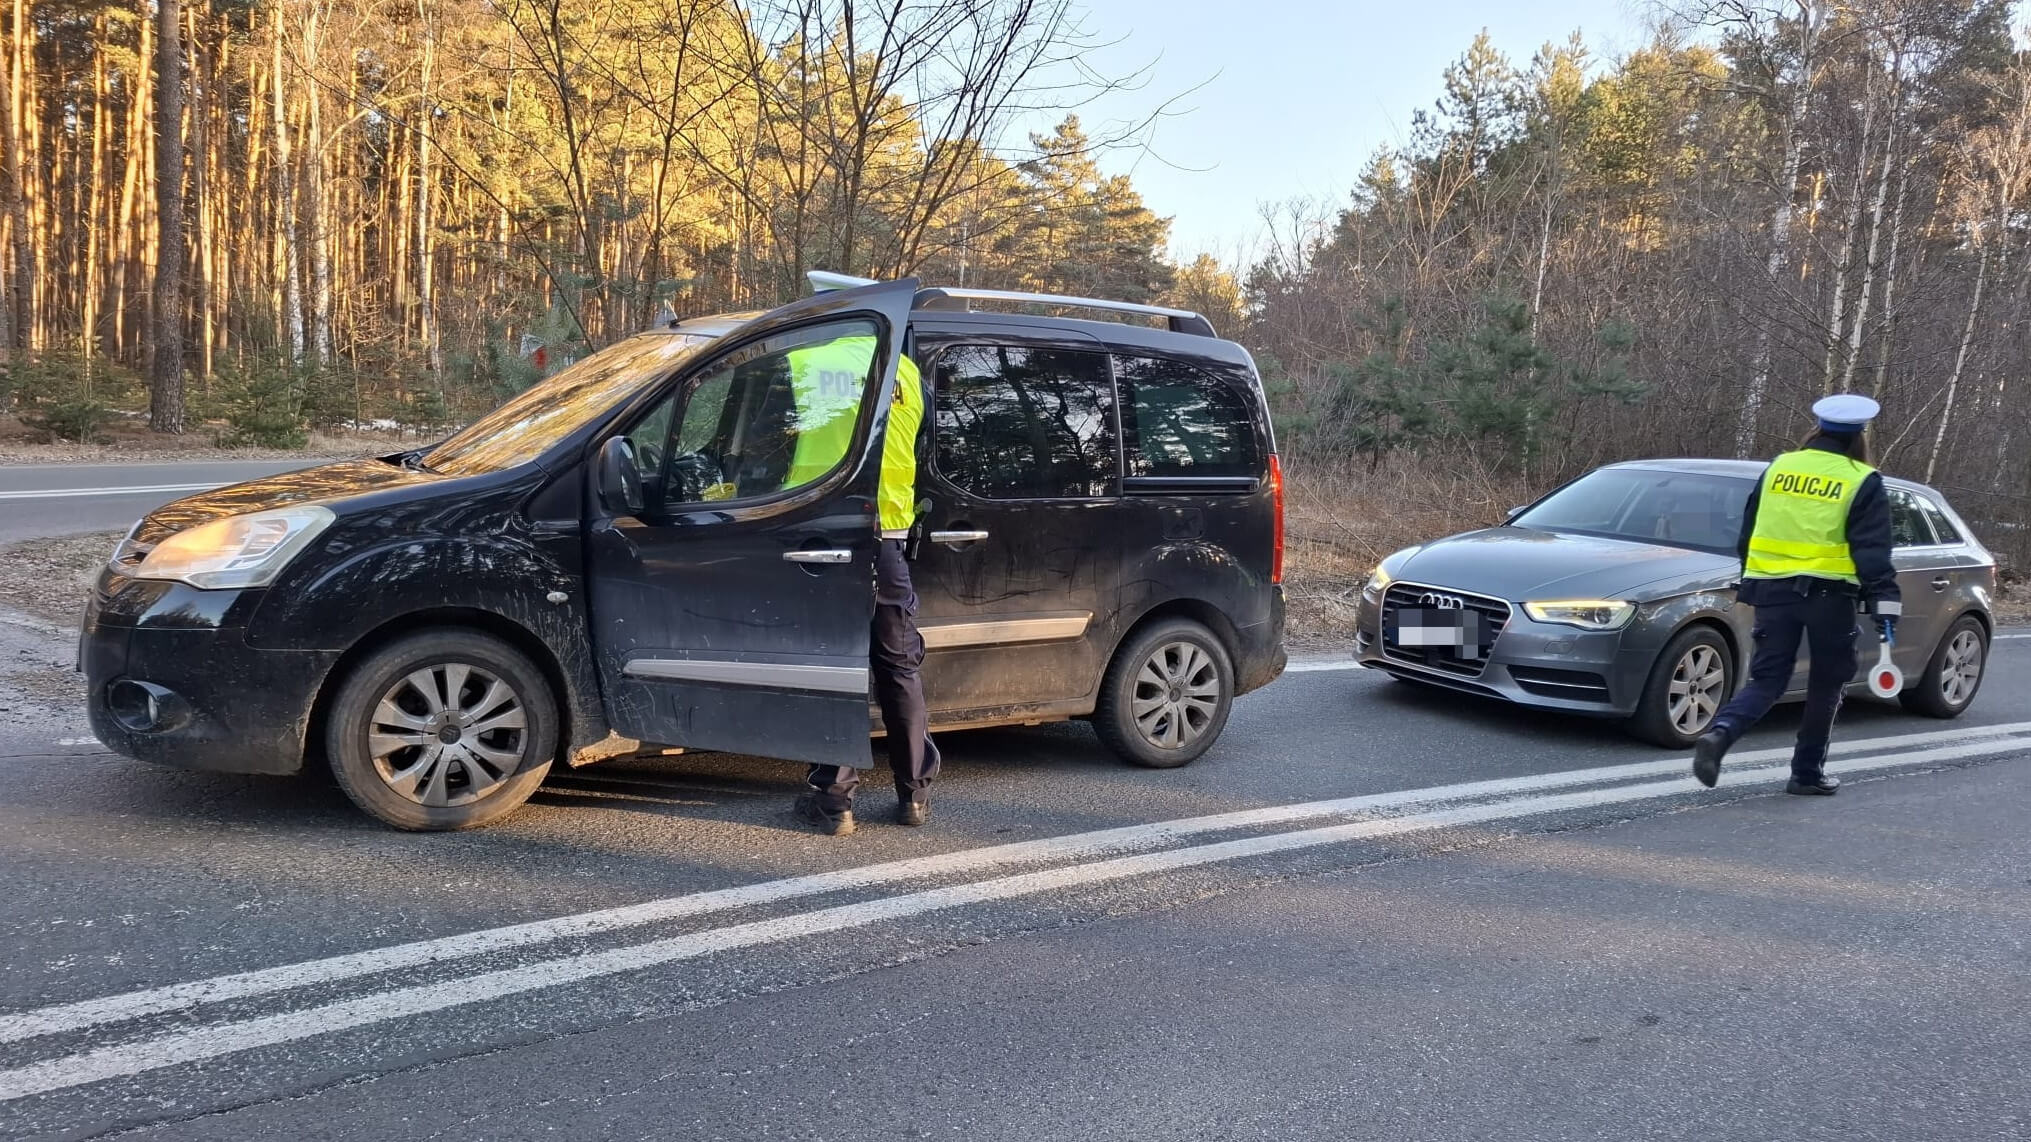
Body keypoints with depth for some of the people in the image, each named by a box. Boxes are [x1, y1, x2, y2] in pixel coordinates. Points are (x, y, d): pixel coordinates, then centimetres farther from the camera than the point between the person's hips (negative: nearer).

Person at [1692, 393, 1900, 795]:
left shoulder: (1778, 468, 11)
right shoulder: (1863, 482, -1)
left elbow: (1748, 532, 16)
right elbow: (1872, 550, -8)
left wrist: (1748, 584, 26)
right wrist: (1885, 603, -7)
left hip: (1772, 588, 3)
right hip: (1828, 594, -3)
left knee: (1766, 679, 7)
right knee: (1826, 685, 13)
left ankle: (1720, 732, -20)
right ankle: (1807, 773, 17)